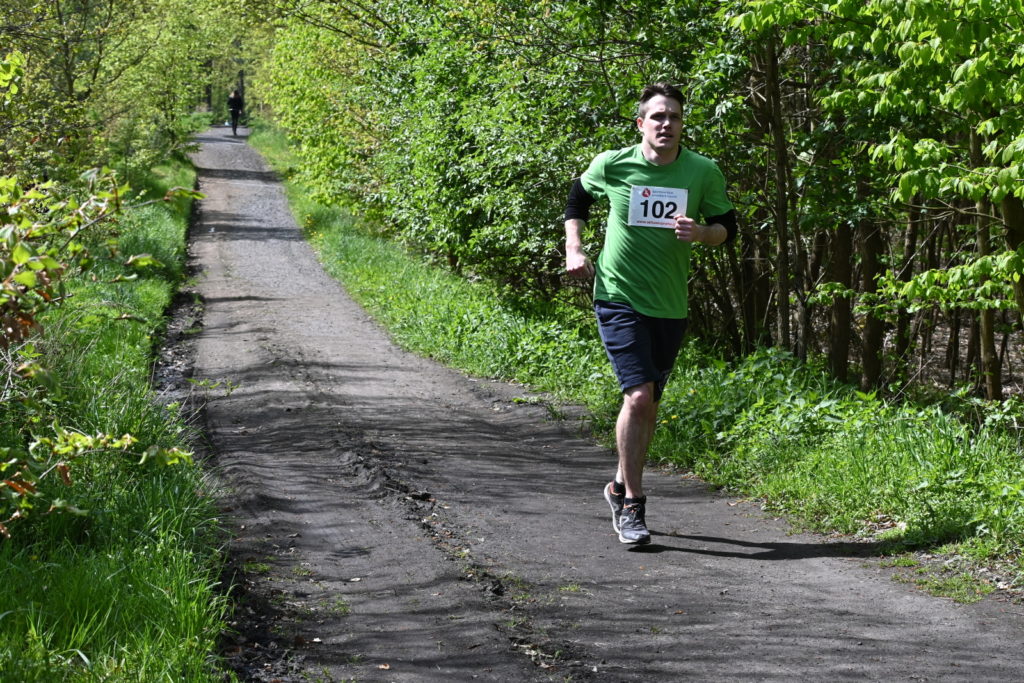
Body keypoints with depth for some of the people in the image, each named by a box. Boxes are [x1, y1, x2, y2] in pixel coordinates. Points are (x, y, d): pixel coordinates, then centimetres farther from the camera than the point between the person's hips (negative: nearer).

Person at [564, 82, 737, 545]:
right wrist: (574, 250, 1)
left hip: (670, 306, 3)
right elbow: (577, 199, 14)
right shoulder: (610, 166, -6)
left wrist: (700, 233, -14)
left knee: (648, 403, 14)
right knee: (638, 395, -17)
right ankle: (632, 505, -6)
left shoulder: (704, 172, -3)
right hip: (618, 298, -3)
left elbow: (727, 226, 8)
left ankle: (621, 487, 35)